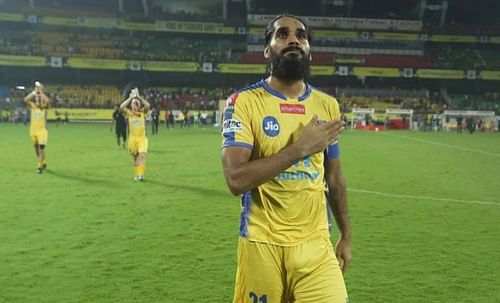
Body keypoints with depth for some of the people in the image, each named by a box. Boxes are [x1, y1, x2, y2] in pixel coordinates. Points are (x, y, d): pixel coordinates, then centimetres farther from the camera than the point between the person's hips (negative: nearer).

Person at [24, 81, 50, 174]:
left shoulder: (45, 107, -2)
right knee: (36, 149, 13)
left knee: (41, 148, -14)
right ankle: (43, 163, 33)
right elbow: (25, 100, -15)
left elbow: (47, 101, -26)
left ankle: (40, 167, -9)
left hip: (42, 130, -4)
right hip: (33, 130, 4)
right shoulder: (32, 106, 5)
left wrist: (41, 91, -16)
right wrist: (34, 92, -10)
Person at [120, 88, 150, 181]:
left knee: (142, 154, -19)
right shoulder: (128, 112, 1)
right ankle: (136, 174, 24)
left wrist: (139, 97, -11)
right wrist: (130, 98, -11)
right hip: (132, 138, 1)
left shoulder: (142, 112, 2)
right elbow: (121, 107, -18)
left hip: (142, 137, -1)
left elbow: (147, 105, -17)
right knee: (135, 156, 10)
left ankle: (141, 174, -21)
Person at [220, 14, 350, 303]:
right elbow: (236, 179, -20)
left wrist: (346, 236, 16)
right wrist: (299, 148, -21)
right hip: (262, 245, -3)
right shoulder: (244, 102, -8)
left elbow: (334, 178, 14)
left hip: (316, 244, 3)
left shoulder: (327, 105, 6)